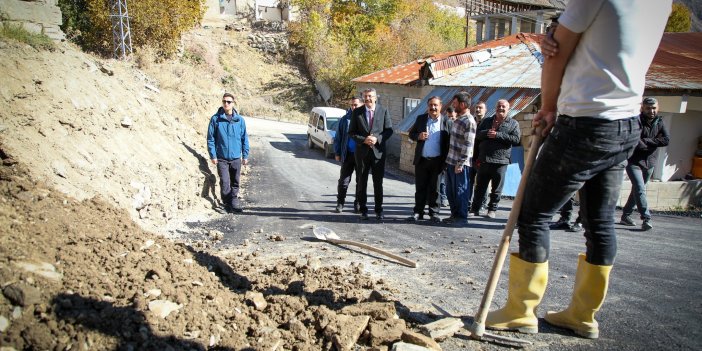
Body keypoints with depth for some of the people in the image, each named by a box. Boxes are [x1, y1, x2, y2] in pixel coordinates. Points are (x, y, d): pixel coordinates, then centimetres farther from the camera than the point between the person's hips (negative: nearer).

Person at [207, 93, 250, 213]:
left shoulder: (240, 120, 0)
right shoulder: (215, 119, -5)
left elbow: (244, 138, 5)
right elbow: (210, 138, -2)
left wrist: (245, 155, 4)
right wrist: (213, 155, -5)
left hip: (236, 157, 2)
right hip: (221, 158, -2)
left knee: (235, 182, 10)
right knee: (225, 182, -2)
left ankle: (234, 203, 25)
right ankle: (227, 204, 15)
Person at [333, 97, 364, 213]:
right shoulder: (345, 119, 3)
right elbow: (338, 137, 7)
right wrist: (337, 153, 2)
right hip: (348, 154, 0)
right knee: (343, 180, 3)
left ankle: (358, 203, 20)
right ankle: (340, 202, 13)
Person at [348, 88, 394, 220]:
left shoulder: (383, 111, 2)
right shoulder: (357, 112, 3)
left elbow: (389, 130, 1)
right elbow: (351, 132, 2)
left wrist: (377, 138, -15)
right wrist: (364, 140, -14)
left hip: (378, 151, 0)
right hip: (362, 151, 1)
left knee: (378, 183, 6)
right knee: (361, 183, 6)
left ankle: (379, 210, 16)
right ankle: (363, 210, 17)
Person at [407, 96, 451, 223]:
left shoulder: (446, 122, -2)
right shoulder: (420, 119, 6)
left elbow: (449, 142, -3)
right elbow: (411, 134, 10)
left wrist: (444, 160, -10)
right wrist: (418, 136, -13)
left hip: (437, 161, -2)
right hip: (421, 160, 2)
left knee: (434, 188, 7)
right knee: (420, 188, 8)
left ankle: (434, 213, 15)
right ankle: (418, 212, 15)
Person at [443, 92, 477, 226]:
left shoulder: (469, 121, -14)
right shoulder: (458, 119, 14)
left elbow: (468, 145, -18)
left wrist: (460, 164, -19)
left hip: (460, 163, -9)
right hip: (451, 161, 9)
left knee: (460, 191, 2)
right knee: (450, 191, 15)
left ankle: (462, 218, 13)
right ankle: (454, 215, 26)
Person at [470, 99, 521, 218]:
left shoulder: (513, 123, 5)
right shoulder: (487, 121, 15)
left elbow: (516, 139, -8)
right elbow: (477, 134, 7)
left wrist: (498, 135, -14)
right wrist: (487, 133, -14)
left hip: (501, 161, -2)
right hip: (484, 160, 2)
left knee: (497, 188, 5)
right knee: (480, 187, 7)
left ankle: (492, 209, 17)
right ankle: (475, 208, 14)